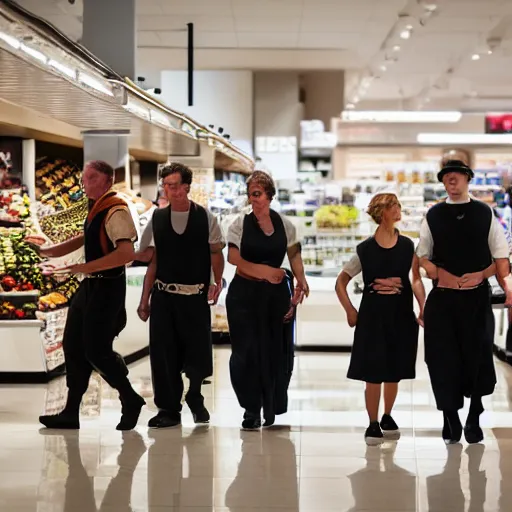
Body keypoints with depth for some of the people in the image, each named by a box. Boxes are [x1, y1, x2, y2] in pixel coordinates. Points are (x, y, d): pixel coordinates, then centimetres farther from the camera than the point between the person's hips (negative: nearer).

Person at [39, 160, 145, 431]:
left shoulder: (115, 211, -18)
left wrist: (83, 268, -28)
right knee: (73, 346, 11)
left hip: (108, 287, -9)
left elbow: (127, 253, -30)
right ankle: (71, 413, 19)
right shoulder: (95, 209, 10)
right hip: (90, 286, 10)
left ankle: (130, 401, 16)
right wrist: (44, 251, 17)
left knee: (96, 351, -4)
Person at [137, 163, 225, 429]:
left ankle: (194, 396, 30)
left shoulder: (205, 217, 1)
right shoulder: (157, 218, 6)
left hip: (196, 296, -2)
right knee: (163, 354, 0)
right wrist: (144, 300, 6)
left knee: (198, 354, 1)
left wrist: (218, 281, -12)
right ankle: (169, 409, 14)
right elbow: (153, 261, 8)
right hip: (163, 296, 2)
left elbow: (216, 252, 4)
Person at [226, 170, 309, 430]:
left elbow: (294, 255, 12)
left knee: (275, 350, 1)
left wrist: (300, 280, -4)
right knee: (246, 351, -5)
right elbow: (234, 258, -8)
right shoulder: (241, 223, -1)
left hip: (277, 293, 2)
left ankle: (271, 406, 18)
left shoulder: (284, 224, 6)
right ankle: (251, 409, 6)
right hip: (245, 294, -2)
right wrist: (264, 271, -15)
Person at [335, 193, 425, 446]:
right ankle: (373, 424, 7)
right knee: (373, 373, -4)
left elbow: (416, 278, -3)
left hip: (401, 315, 2)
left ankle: (387, 417, 31)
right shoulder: (365, 249, -2)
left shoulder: (407, 245, 3)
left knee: (394, 371, 11)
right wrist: (350, 311, -2)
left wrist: (423, 308, -15)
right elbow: (341, 282, 5)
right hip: (372, 316, -2)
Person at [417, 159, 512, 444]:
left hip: (477, 296, -1)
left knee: (477, 356, 3)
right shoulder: (434, 216, 6)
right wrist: (440, 274, -9)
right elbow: (422, 256, 8)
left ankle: (474, 419, 19)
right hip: (443, 296, 1)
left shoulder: (485, 214, 4)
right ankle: (451, 420, 12)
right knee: (444, 357, -1)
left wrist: (481, 275, -13)